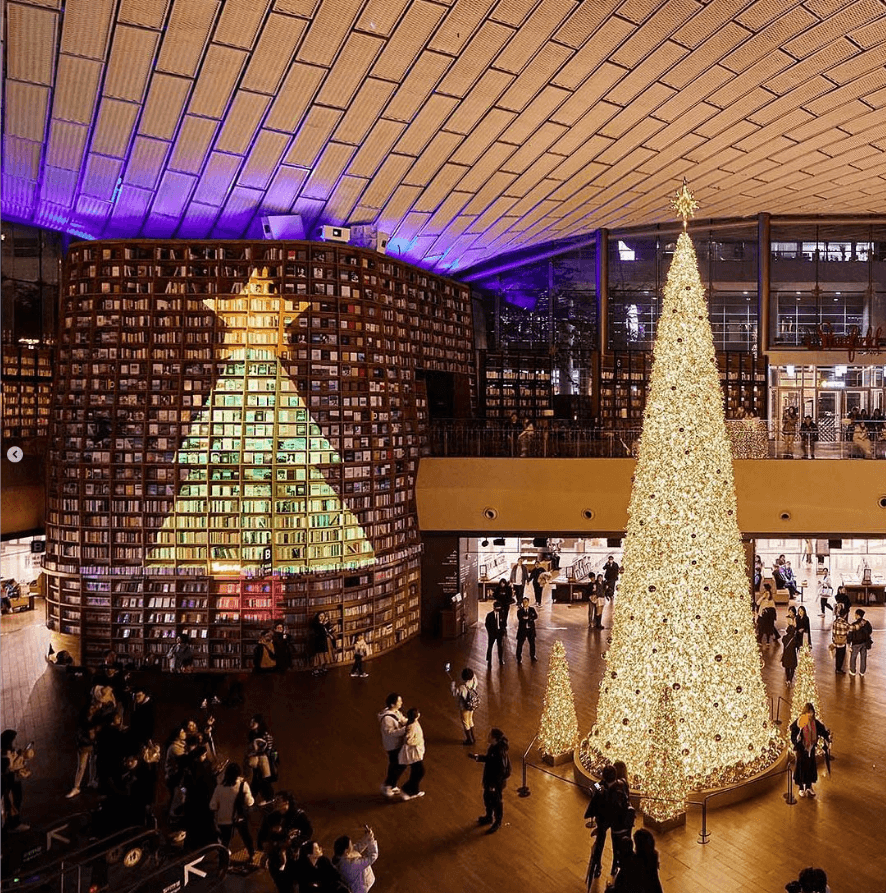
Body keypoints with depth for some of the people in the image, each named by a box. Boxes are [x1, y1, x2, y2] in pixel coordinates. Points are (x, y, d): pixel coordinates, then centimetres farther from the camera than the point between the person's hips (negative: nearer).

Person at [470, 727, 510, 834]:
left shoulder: (500, 754, -34)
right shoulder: (492, 747, -8)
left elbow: (500, 772, -28)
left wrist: (493, 784, -21)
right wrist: (476, 757, 2)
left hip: (497, 782, -9)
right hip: (489, 779, 9)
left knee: (497, 802, 15)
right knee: (487, 799, 27)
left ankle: (497, 823, 37)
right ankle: (489, 817, 50)